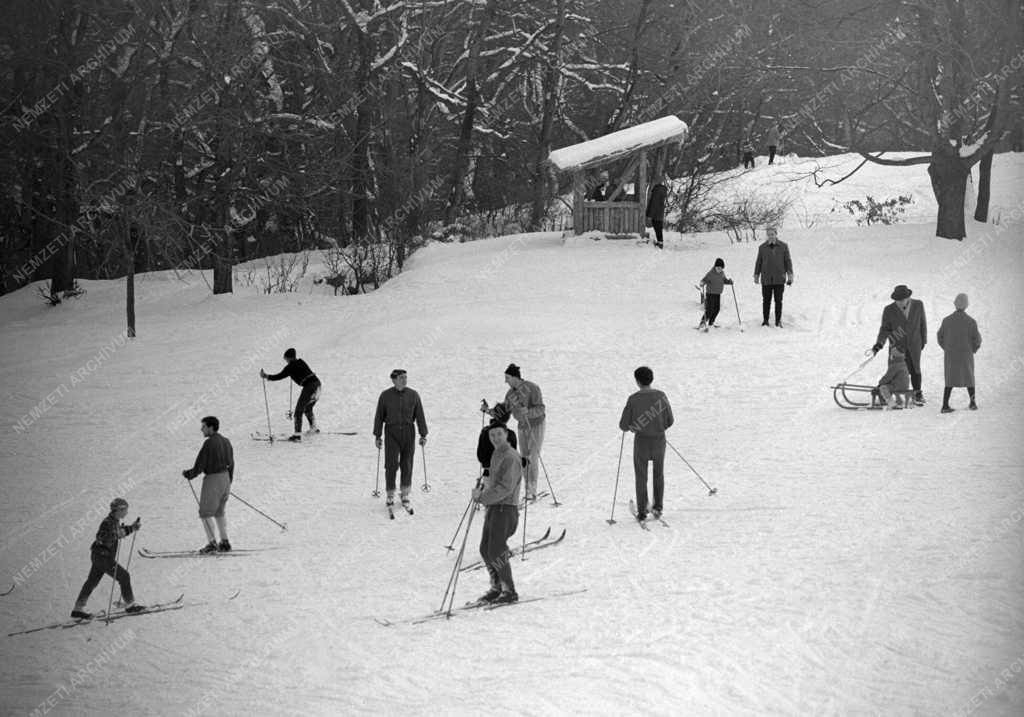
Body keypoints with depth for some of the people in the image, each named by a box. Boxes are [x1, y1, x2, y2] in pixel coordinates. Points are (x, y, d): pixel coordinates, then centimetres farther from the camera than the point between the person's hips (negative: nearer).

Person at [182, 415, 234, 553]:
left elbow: (199, 466, -16)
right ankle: (225, 543, 18)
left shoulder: (209, 443, -17)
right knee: (219, 512, 19)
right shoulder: (226, 442, 8)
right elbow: (231, 464, 15)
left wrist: (187, 474, 1)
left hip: (212, 479, -8)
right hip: (226, 478, 8)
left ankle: (212, 543, -4)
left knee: (205, 513, 2)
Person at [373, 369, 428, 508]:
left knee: (407, 465, 5)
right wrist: (377, 436, 0)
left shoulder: (413, 395, -1)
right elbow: (379, 417, 1)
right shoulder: (385, 396, -4)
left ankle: (405, 495, 19)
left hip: (408, 433, 2)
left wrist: (423, 435, 1)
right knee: (391, 464, -7)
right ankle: (390, 495, 8)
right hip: (391, 433, -2)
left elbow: (420, 416, 3)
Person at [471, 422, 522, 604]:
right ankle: (496, 587, 18)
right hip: (493, 507, 9)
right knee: (485, 550, 9)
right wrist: (483, 487, 9)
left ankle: (509, 591, -3)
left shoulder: (511, 458, -15)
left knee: (496, 552, -11)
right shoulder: (496, 455, 15)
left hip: (506, 508, -9)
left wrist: (482, 497, -18)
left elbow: (506, 488, -21)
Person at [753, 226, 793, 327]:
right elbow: (758, 262, 14)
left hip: (779, 279, -1)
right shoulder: (762, 248, 7)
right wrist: (756, 275, 12)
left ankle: (778, 321, 8)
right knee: (766, 300, 2)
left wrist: (790, 275, 0)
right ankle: (765, 320, 9)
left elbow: (788, 261, 7)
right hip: (766, 279, 1)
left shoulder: (783, 246, 4)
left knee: (778, 300, 1)